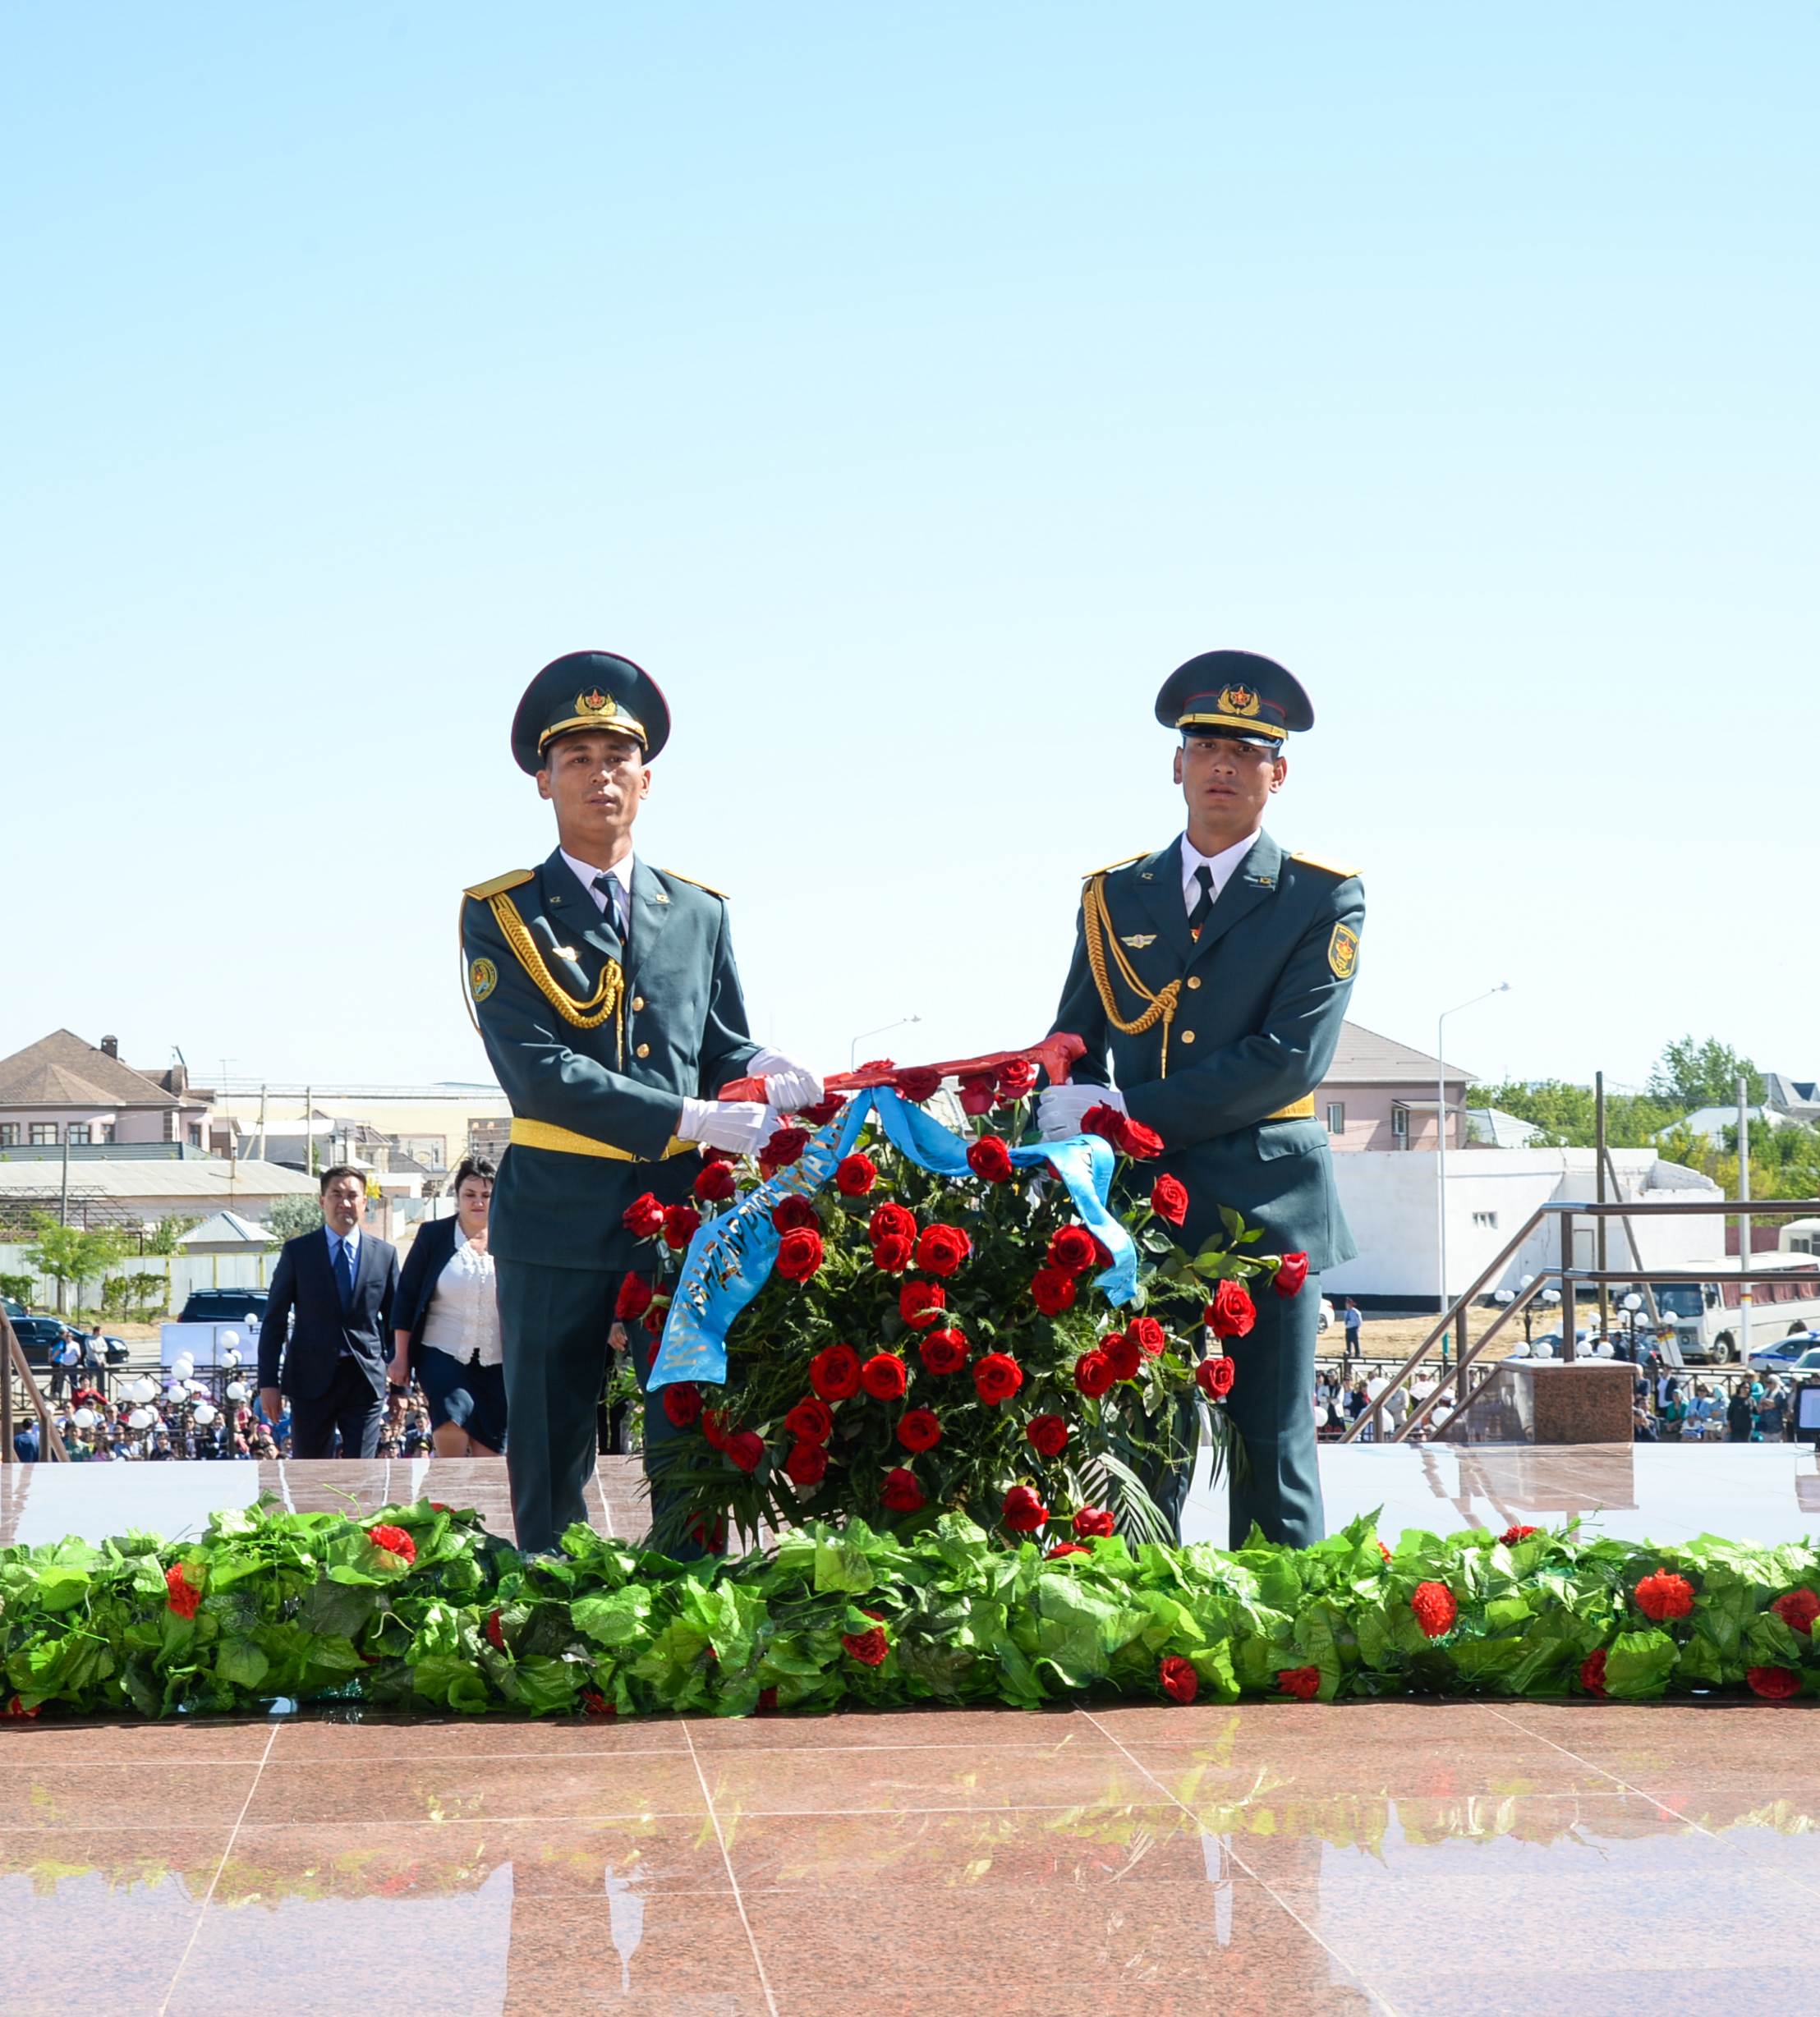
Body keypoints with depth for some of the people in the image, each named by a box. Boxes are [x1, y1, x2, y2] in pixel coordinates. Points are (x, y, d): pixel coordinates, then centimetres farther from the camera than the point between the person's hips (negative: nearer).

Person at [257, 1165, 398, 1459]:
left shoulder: (385, 1254, 7)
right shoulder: (297, 1252, 3)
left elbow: (395, 1322, 11)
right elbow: (273, 1321, 4)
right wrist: (268, 1382, -3)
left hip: (365, 1379, 1)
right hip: (311, 1379, 0)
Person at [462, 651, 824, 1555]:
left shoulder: (700, 913, 14)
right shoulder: (501, 915, 0)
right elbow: (537, 1072, -12)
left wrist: (763, 1071, -8)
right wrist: (689, 1120, -19)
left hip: (681, 1210, 3)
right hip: (558, 1218, -3)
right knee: (550, 1455, 3)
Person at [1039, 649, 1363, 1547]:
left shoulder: (1323, 898, 2)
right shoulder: (1114, 895, 14)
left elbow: (1290, 1058, -10)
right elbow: (1070, 1050, 17)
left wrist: (1127, 1115, -13)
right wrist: (1064, 1136, -6)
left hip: (1265, 1205, -3)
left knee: (1273, 1468, -1)